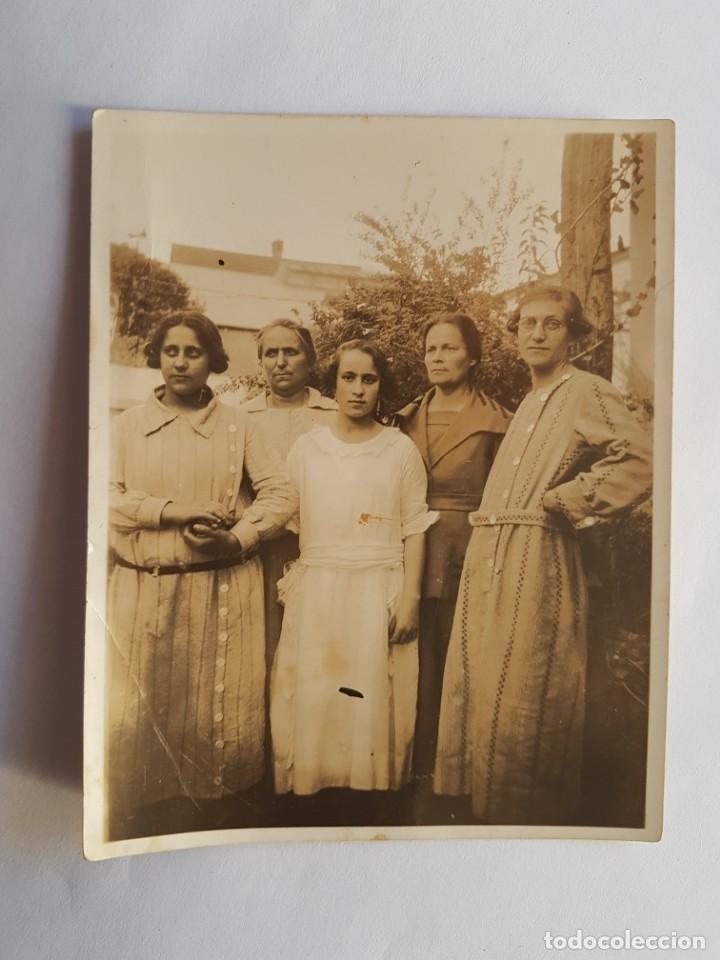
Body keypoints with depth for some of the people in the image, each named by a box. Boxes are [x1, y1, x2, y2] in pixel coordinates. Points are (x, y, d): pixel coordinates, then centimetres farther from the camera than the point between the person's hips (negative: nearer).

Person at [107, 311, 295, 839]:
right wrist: (174, 510, -15)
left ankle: (204, 824, 28)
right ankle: (136, 831, 28)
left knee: (216, 712, 7)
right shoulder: (128, 424, 6)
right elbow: (108, 497, -3)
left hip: (223, 589, 0)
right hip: (144, 590, 1)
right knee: (141, 716, 8)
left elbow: (281, 494, -1)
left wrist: (238, 538, -14)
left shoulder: (237, 426, 4)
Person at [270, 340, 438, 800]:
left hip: (379, 592, -1)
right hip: (317, 591, 2)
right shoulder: (307, 447, 8)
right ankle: (308, 788, 22)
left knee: (372, 706, 3)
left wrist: (410, 597, -6)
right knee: (313, 703, 3)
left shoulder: (401, 449, 3)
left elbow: (415, 529, 2)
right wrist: (289, 580, 1)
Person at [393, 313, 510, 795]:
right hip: (413, 557, 4)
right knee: (418, 664, 8)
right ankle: (420, 771, 24)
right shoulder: (408, 419, 12)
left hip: (468, 559, -3)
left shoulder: (496, 422, -1)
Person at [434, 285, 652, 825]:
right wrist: (487, 517, 12)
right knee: (481, 693, 13)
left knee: (522, 704, -2)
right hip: (489, 561, 9)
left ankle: (533, 822, 17)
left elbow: (639, 461, -21)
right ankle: (489, 810, 29)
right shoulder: (529, 402, 21)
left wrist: (565, 502, -13)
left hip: (537, 562, -8)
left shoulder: (586, 391, -5)